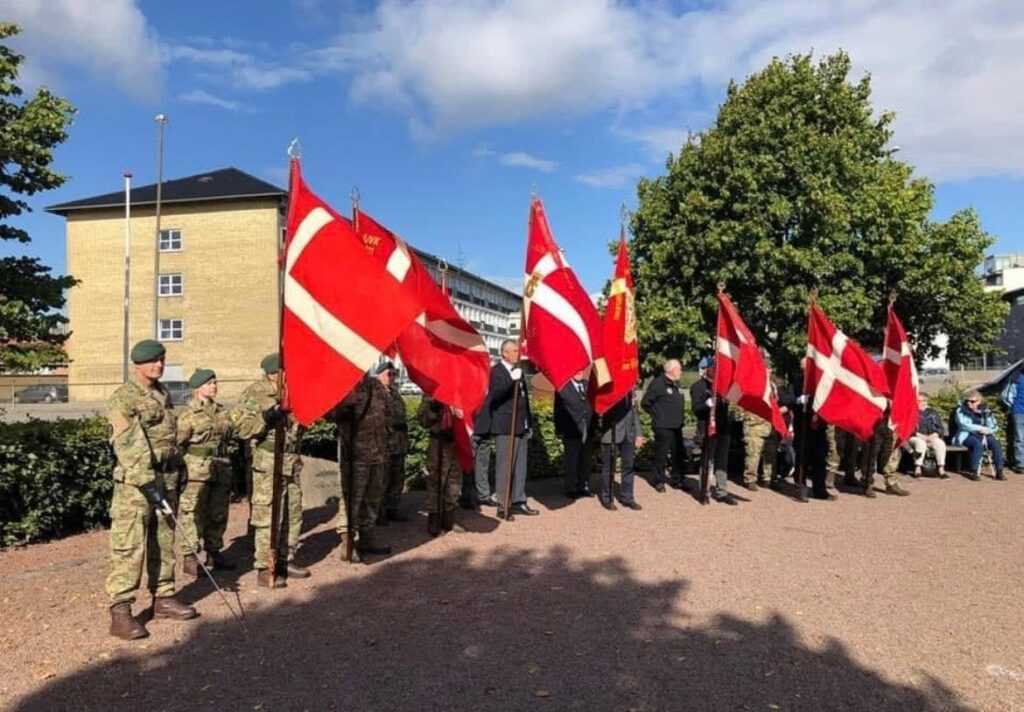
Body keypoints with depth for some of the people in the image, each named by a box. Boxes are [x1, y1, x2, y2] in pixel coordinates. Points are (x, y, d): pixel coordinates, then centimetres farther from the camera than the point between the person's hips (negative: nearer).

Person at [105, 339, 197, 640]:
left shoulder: (164, 394, 14)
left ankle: (163, 598, 24)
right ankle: (120, 612, -2)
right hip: (135, 482, -8)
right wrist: (146, 481, -25)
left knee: (164, 541, 14)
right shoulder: (123, 399, -11)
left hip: (166, 477, 8)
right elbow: (129, 445, -20)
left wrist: (174, 476, 19)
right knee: (129, 546, -7)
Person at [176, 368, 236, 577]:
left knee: (218, 513, 14)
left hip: (221, 469, 7)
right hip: (196, 469, -6)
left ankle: (214, 553, 27)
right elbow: (178, 443, -9)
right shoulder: (188, 413, -7)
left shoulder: (222, 411, 12)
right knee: (192, 514, -2)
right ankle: (189, 558, 6)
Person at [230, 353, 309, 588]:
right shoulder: (255, 393, -9)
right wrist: (266, 417, -24)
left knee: (293, 513, 14)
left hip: (293, 461, 7)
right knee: (268, 516, -5)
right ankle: (264, 569, 4)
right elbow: (240, 427, -14)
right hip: (268, 463, -7)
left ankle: (286, 560, 28)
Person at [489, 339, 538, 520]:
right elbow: (493, 395, -21)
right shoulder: (495, 371, -7)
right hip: (505, 428, -8)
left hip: (521, 427, 8)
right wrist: (512, 380, -31)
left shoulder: (518, 371, 18)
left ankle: (518, 502, 18)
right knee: (505, 467, -5)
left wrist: (529, 422, 20)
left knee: (520, 466, 10)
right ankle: (503, 507, -1)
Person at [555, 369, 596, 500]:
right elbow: (558, 410, -4)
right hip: (571, 432, -4)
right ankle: (571, 489, 12)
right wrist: (559, 431, -8)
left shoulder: (588, 385, 9)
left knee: (585, 461, 11)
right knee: (571, 462, 3)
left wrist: (595, 427, 6)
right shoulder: (563, 387, -5)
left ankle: (583, 487, 21)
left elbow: (593, 406, 11)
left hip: (588, 432, 5)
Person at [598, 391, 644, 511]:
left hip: (628, 434, 5)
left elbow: (634, 411, 14)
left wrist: (638, 433, 9)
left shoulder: (630, 389, 11)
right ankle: (607, 498, 17)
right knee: (609, 468, 5)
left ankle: (627, 497, 19)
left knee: (628, 466, 8)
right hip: (611, 434, -5)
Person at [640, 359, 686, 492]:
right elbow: (645, 403, -13)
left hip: (677, 426, 8)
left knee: (679, 453, 12)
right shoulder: (658, 383, -14)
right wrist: (656, 415, -5)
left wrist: (679, 417, 14)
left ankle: (677, 480, 23)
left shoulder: (676, 384, 13)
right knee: (661, 454, 0)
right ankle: (658, 481, 13)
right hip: (663, 426, -8)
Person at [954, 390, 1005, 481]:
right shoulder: (961, 410, 1)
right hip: (967, 435, -4)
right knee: (978, 444, -35)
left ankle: (999, 471, -20)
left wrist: (988, 430, -14)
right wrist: (980, 428, -21)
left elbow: (994, 426, 9)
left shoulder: (985, 410, 11)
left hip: (984, 435, 4)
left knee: (996, 444, -25)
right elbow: (963, 424, -13)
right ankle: (973, 472, -31)